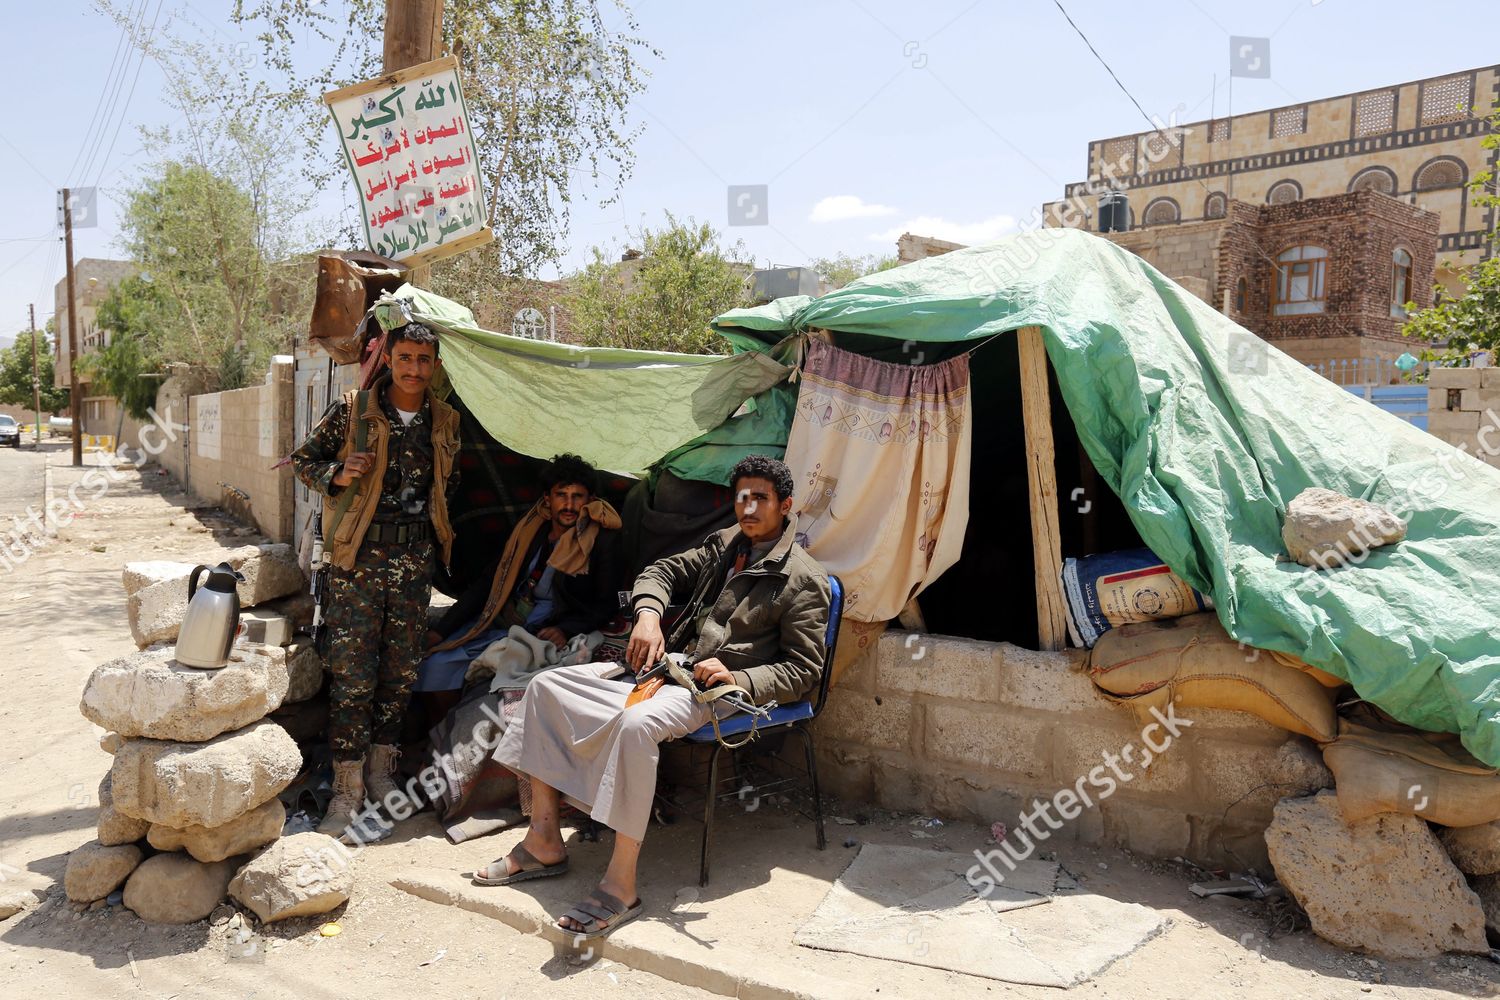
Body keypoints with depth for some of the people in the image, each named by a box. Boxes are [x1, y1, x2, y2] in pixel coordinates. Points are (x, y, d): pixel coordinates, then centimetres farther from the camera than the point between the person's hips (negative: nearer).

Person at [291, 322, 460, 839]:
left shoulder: (445, 421, 8)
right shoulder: (352, 409, -2)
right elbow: (304, 459, 5)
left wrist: (432, 517, 11)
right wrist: (338, 475, -13)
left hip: (415, 557, 4)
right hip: (359, 554, -3)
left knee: (401, 669, 9)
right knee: (352, 672, -5)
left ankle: (381, 768, 25)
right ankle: (347, 789, 3)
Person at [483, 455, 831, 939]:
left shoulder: (804, 580, -6)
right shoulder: (724, 544, 14)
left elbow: (803, 672, -8)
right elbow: (662, 571, 20)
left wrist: (737, 678, -22)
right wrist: (648, 614, -2)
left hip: (719, 688, -8)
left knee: (635, 722, -39)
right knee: (548, 686, -3)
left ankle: (621, 885, -29)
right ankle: (544, 842, -1)